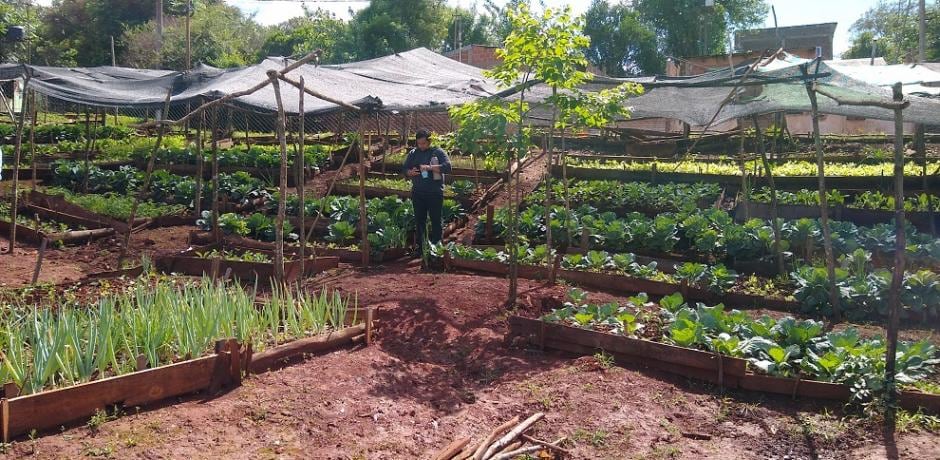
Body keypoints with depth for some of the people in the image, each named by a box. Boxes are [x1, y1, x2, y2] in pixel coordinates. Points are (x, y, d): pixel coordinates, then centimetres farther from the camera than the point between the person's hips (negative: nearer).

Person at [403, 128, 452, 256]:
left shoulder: (438, 152, -4)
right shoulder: (413, 153, 10)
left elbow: (447, 167, -16)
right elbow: (404, 169, 13)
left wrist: (430, 167, -24)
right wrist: (410, 172, -10)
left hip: (435, 193, -4)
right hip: (418, 193, 4)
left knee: (436, 221, 3)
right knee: (419, 221, 10)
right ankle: (420, 248, 19)